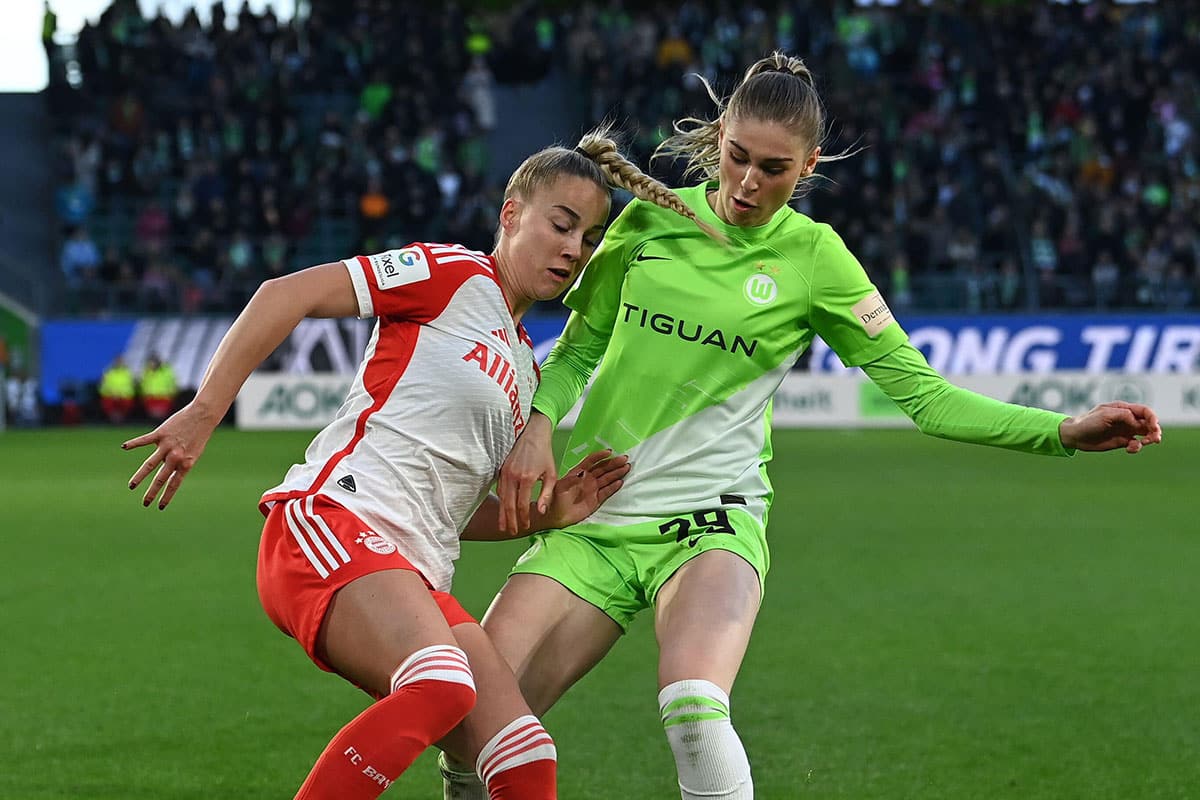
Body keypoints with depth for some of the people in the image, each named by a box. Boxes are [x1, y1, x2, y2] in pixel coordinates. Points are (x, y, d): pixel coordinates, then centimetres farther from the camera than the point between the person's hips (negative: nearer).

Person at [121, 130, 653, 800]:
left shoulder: (524, 367, 26)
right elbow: (285, 294, -6)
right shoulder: (456, 275, 2)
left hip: (416, 572, 8)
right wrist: (204, 411, -12)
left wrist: (547, 514, 14)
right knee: (442, 685, -36)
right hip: (330, 518, -8)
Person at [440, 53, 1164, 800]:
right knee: (470, 723, -11)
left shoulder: (813, 257, 0)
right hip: (591, 518, 3)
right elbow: (578, 347, 15)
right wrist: (538, 425, -5)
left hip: (708, 520, -3)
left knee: (695, 709, -34)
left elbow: (925, 395, 1)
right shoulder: (650, 218, 6)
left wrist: (1066, 430, -9)